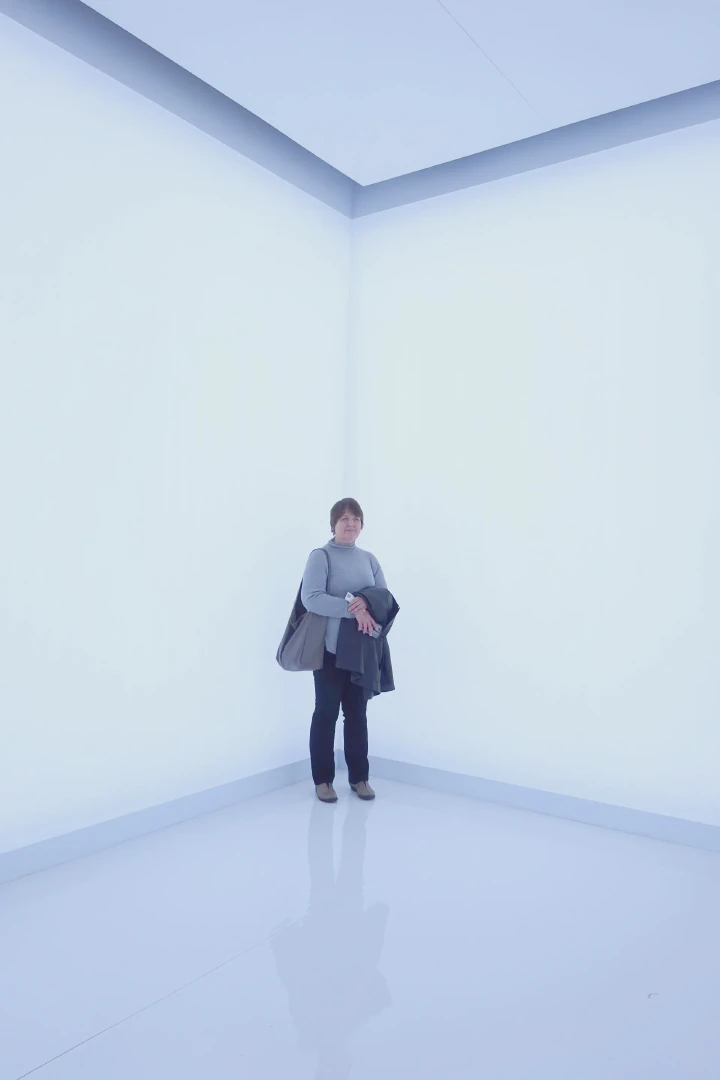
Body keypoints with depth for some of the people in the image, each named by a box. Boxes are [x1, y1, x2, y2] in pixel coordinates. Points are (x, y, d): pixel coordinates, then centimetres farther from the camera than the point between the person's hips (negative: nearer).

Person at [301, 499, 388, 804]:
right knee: (326, 713, 5)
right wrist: (353, 609, -23)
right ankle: (322, 779, 17)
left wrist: (367, 602, -16)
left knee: (357, 713, 13)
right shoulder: (321, 556, -6)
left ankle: (359, 777, 24)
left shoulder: (369, 559, 10)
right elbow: (311, 598, -19)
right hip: (330, 649, -5)